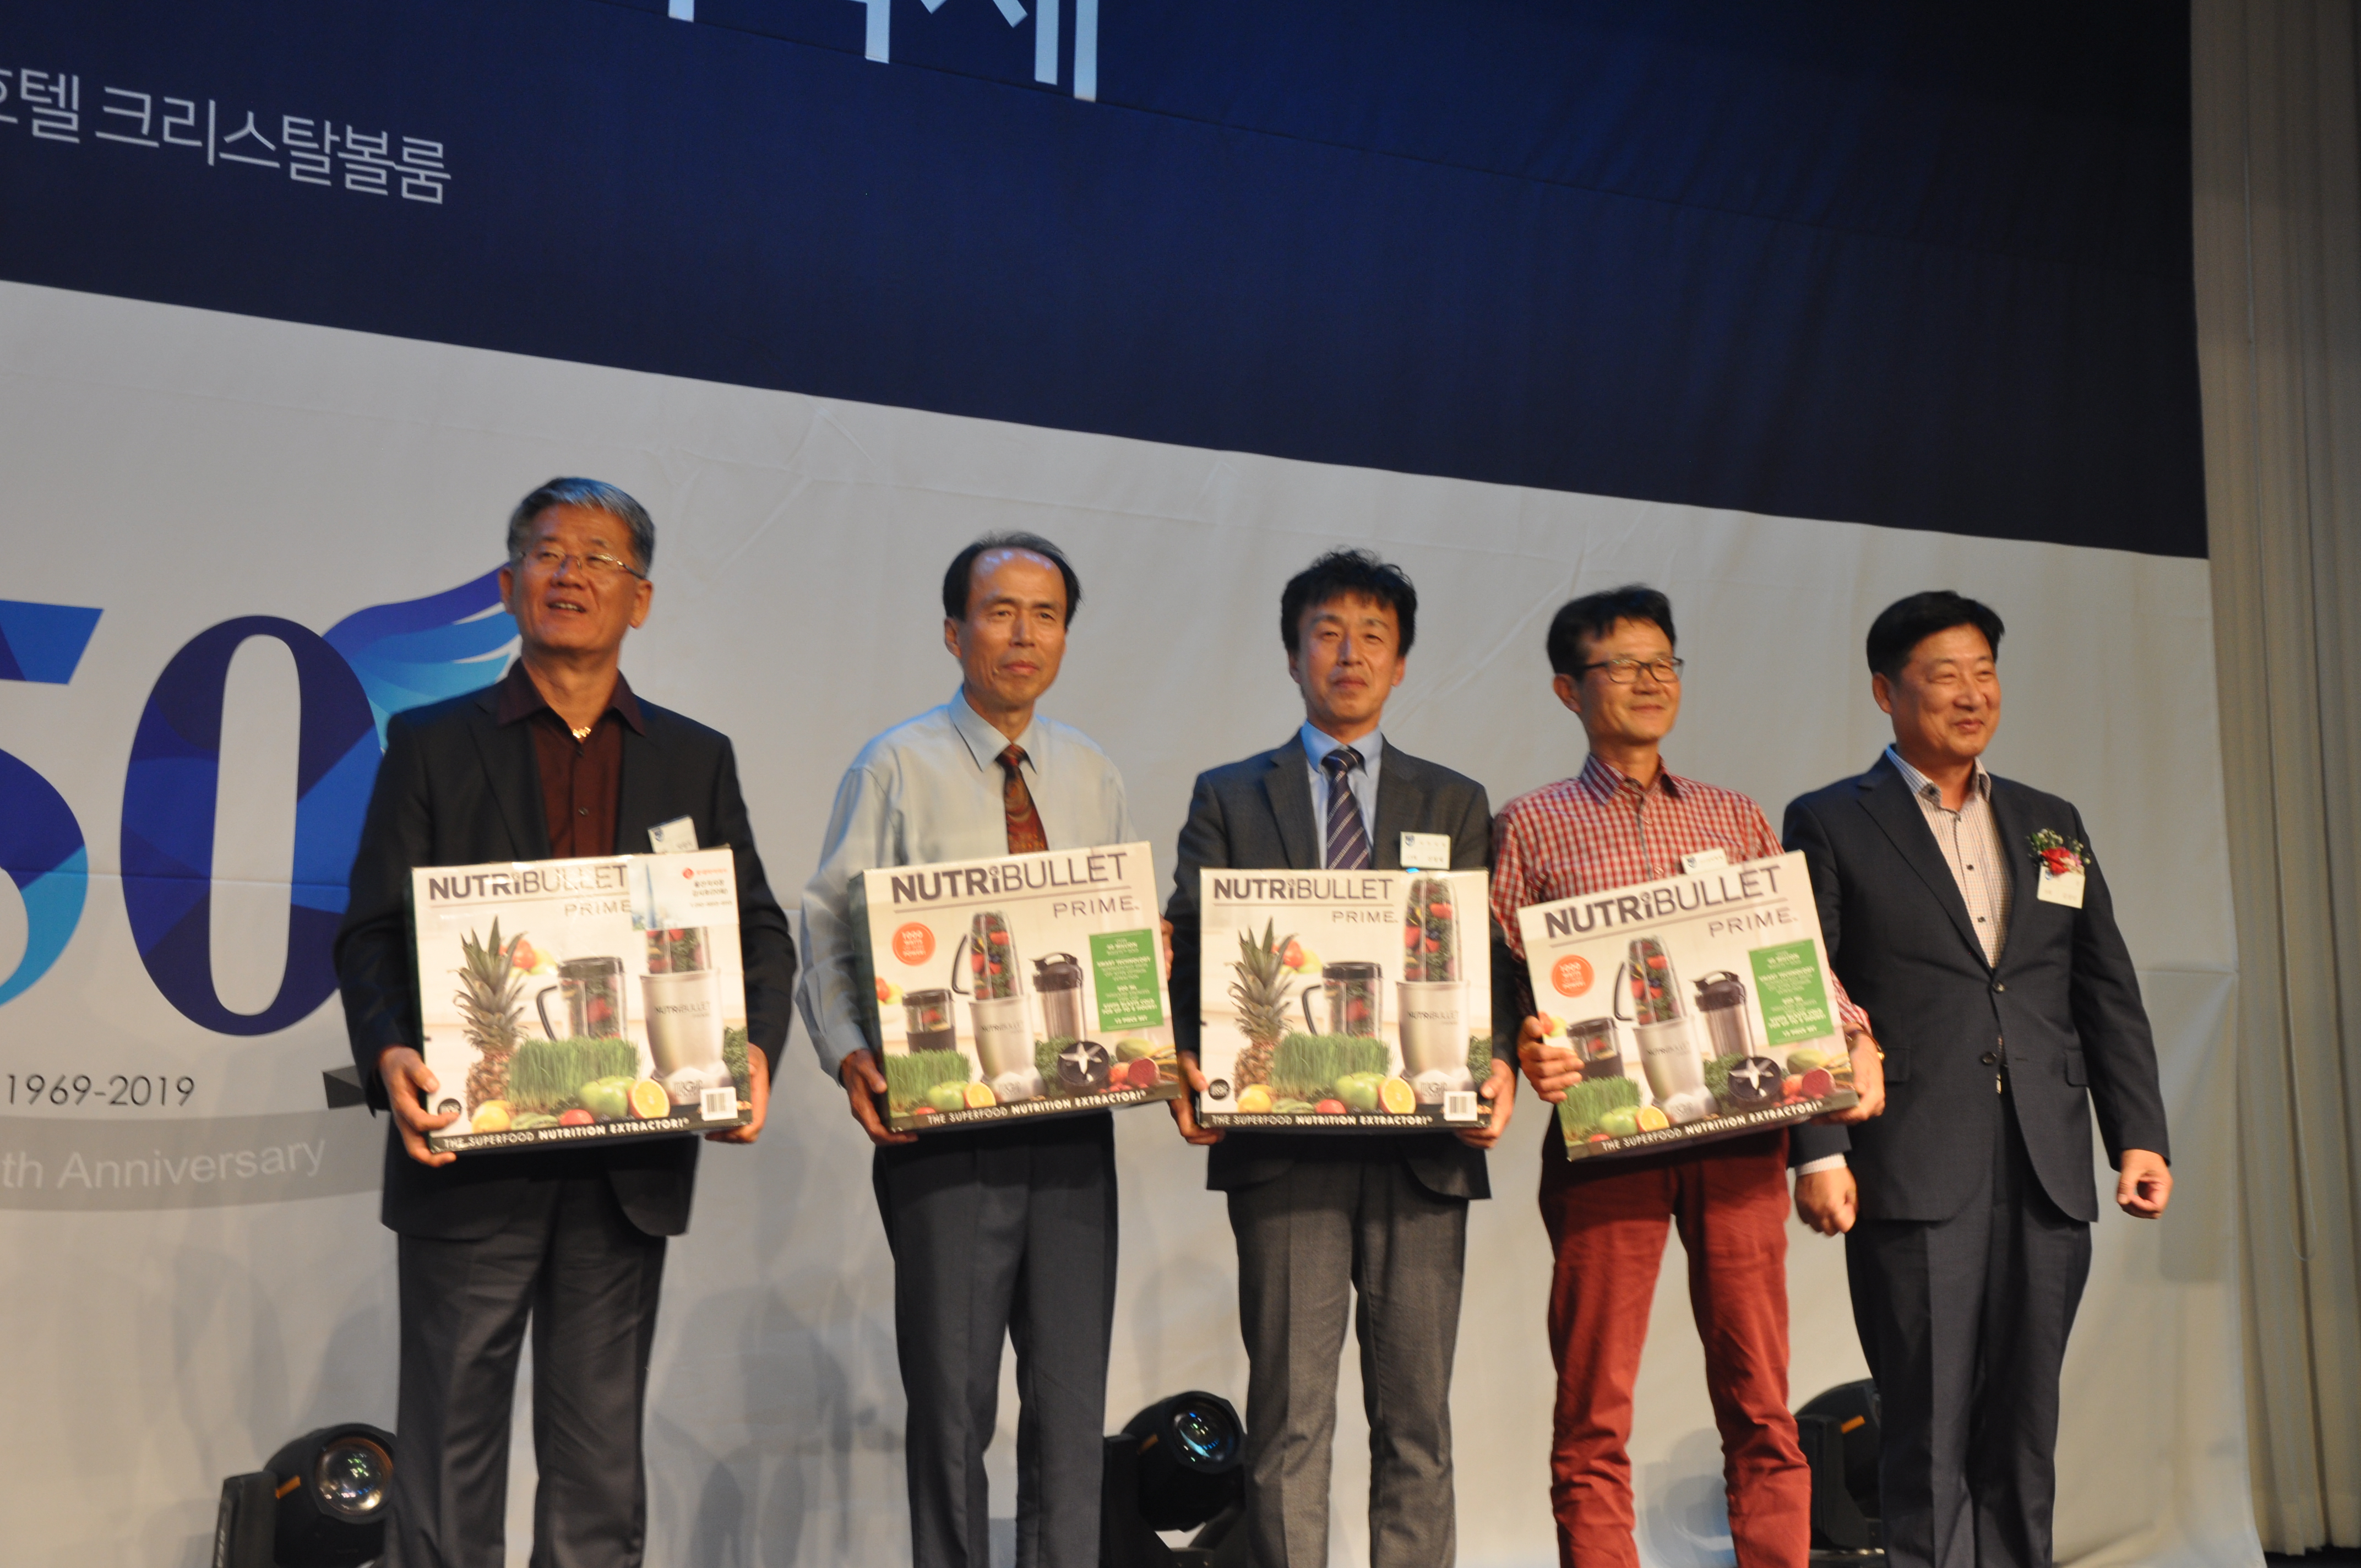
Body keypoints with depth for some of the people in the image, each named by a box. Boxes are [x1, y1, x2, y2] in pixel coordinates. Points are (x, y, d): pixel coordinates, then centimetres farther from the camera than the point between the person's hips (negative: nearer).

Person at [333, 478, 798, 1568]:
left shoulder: (697, 761, 12)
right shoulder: (431, 743, 6)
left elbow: (759, 929, 8)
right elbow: (373, 930, 1)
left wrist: (755, 1047, -11)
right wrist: (388, 1054, -17)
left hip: (631, 1163, 2)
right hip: (470, 1152, -2)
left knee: (600, 1456, 10)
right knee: (448, 1452, 3)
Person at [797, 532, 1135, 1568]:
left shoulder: (1092, 777, 11)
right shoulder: (896, 767, -1)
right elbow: (830, 930, -4)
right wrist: (849, 1054, -20)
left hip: (1074, 1121, 4)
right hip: (942, 1124, -3)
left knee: (1071, 1401, 8)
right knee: (950, 1401, 6)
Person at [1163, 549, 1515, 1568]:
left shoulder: (1455, 806, 14)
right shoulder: (1228, 797, 12)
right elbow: (1191, 953, 5)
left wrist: (1498, 1063, -12)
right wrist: (1187, 1062, -13)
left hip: (1421, 1146, 1)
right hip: (1283, 1146, -1)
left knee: (1415, 1421, 6)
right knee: (1288, 1419, 1)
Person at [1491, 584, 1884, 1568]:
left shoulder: (1737, 820, 18)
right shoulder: (1531, 826, 9)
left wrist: (1854, 1042, -2)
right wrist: (1527, 1051, -15)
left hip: (1740, 1129, 2)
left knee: (1760, 1405, 3)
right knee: (1594, 1415, 0)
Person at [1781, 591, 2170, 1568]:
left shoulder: (2052, 824, 17)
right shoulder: (1830, 825, 3)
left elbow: (2109, 996, 16)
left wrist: (2139, 1136, 8)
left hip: (2047, 1176, 5)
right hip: (1914, 1180, -4)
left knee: (2025, 1432, 9)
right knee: (1930, 1432, -1)